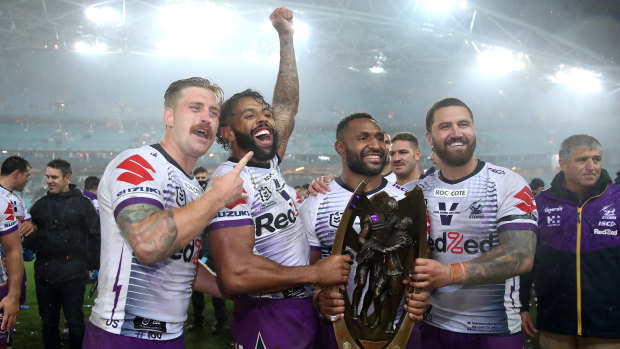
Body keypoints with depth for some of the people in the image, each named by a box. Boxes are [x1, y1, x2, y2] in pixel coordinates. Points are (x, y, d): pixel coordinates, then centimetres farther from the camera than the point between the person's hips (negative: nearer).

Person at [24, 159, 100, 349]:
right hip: (44, 273, 5)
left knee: (75, 322, 3)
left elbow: (96, 236, -3)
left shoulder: (82, 203, -2)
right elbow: (29, 237, 17)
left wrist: (92, 265, -7)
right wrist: (29, 237, -5)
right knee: (48, 322, 14)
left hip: (73, 274, -5)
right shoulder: (40, 204, 11)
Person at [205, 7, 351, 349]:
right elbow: (235, 275, -28)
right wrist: (316, 273, -19)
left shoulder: (268, 164, 6)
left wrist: (286, 37, 13)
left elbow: (288, 104, 18)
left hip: (304, 315, 9)